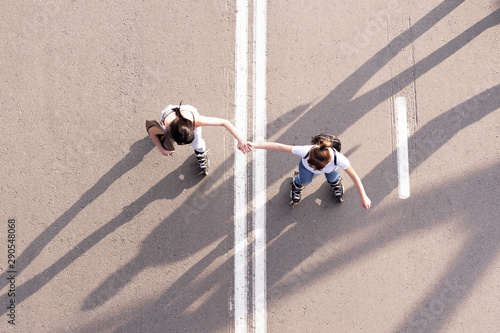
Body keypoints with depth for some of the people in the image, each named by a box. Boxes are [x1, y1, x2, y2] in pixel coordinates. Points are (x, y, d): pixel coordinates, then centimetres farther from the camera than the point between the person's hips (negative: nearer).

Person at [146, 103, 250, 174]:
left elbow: (224, 122, -43)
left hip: (188, 111, 0)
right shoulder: (165, 127, -47)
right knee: (170, 150, 11)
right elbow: (151, 131, -22)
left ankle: (201, 155, 42)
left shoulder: (195, 120, -50)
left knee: (197, 145, 5)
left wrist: (240, 140, -47)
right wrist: (161, 149, -17)